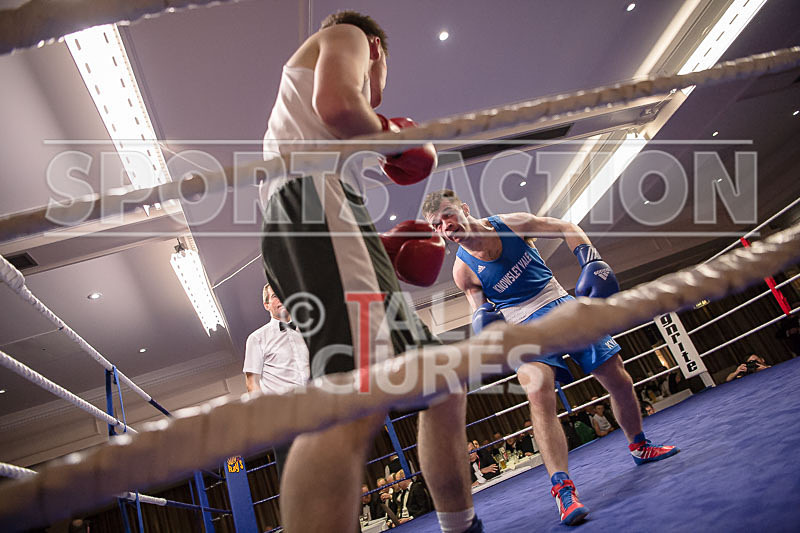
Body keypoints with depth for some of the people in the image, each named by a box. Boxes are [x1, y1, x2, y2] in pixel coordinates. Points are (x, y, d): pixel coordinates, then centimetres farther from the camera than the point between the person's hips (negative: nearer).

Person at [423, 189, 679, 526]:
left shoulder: (513, 223, -8)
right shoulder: (463, 270, -9)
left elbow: (567, 228, 2)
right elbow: (481, 307, 2)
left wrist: (591, 263, -10)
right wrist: (486, 322, -22)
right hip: (525, 326, -2)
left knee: (620, 382, 9)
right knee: (539, 395, -29)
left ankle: (639, 447, 36)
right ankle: (562, 488, -24)